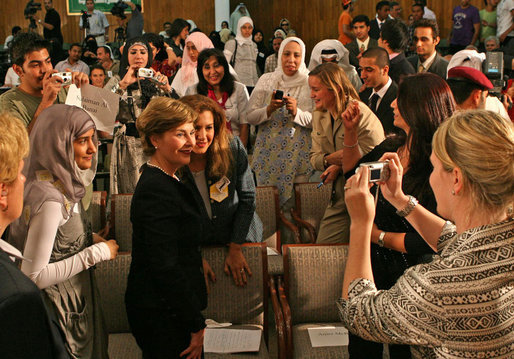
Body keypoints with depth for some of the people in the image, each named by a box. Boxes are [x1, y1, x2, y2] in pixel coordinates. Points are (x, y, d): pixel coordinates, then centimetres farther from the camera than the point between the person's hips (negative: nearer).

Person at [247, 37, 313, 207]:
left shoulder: (310, 83, 1)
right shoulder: (266, 80, 6)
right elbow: (250, 117, 3)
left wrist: (297, 113, -18)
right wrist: (270, 108, -14)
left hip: (299, 154, -1)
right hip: (268, 153, 2)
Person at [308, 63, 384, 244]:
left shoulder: (361, 114, -14)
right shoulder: (318, 116, 9)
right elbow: (314, 157, 9)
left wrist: (343, 154, -21)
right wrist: (329, 159, -12)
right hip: (339, 198, 7)